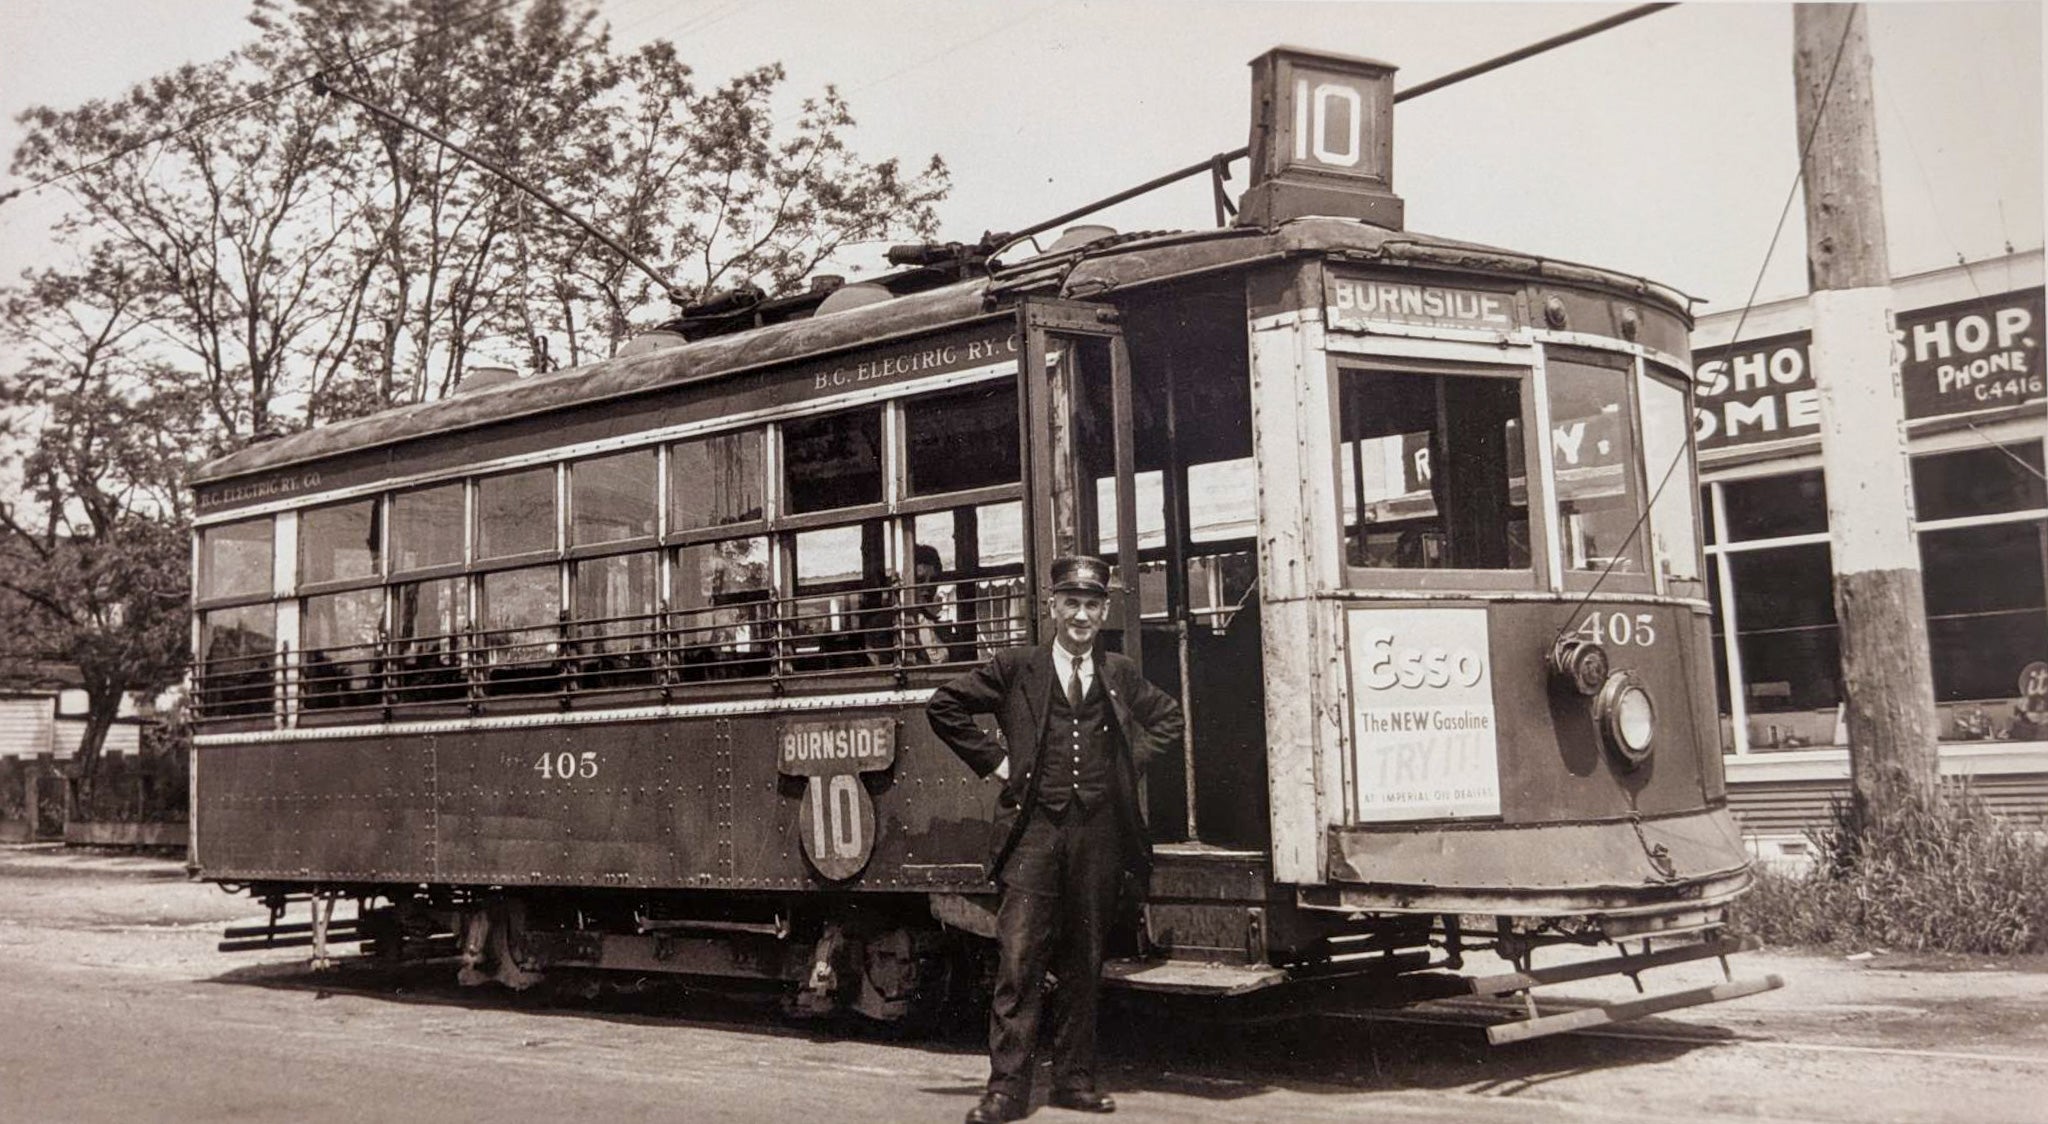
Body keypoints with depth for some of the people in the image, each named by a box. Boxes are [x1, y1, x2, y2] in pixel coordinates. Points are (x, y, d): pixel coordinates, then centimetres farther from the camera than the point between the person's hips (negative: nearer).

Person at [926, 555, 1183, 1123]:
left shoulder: (1120, 675, 12)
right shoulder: (1016, 667, 3)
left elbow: (1169, 718, 27)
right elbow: (943, 705, 5)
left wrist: (1131, 759, 12)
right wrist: (993, 760, 1)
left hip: (1099, 833, 3)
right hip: (1034, 827, -3)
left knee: (1083, 964, 9)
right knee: (1019, 960, -7)